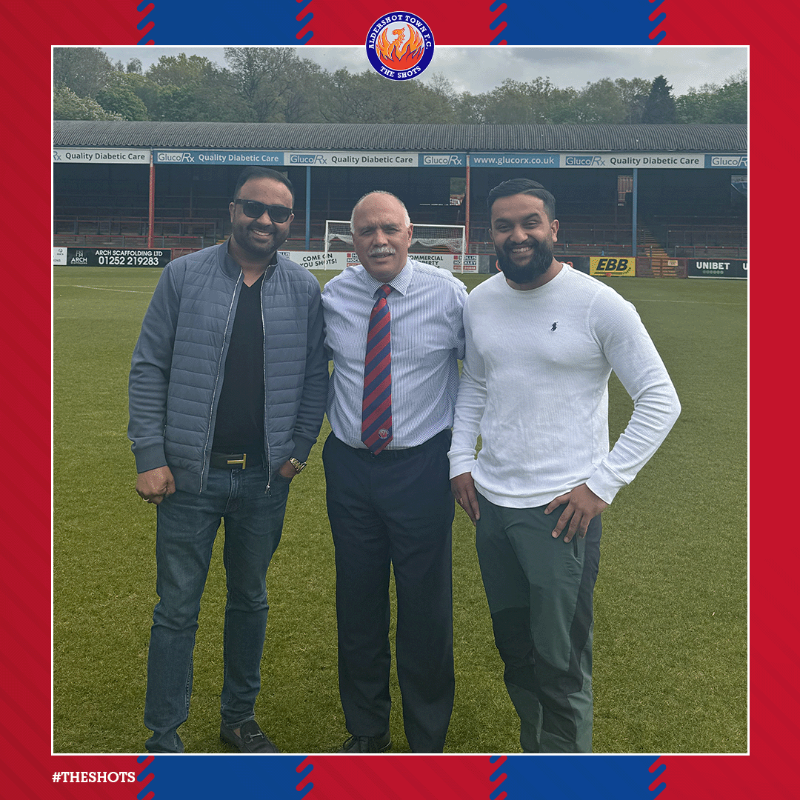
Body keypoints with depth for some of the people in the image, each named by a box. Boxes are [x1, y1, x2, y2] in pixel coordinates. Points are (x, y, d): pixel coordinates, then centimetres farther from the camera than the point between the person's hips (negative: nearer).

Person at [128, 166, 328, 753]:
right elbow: (149, 368, -3)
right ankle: (165, 737, 21)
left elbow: (315, 375, 6)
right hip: (190, 474, -2)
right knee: (177, 610, 5)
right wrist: (150, 456, -8)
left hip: (265, 478, 2)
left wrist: (299, 449, -4)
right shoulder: (184, 276, -3)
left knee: (251, 601, 16)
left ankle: (240, 716, 35)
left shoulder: (304, 290, 2)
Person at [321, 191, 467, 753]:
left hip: (422, 468, -3)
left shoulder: (447, 294, -6)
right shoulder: (332, 296, 2)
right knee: (357, 603, 14)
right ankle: (366, 732, 34)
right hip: (349, 465, 3)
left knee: (426, 608, 5)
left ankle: (427, 741, 26)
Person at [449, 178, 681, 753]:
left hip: (562, 510, -5)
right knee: (514, 649, 19)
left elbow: (661, 401, -9)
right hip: (490, 501, 6)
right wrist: (460, 460, 8)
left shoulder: (599, 304, -11)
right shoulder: (480, 302, 6)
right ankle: (533, 752, 39)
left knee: (561, 662, 0)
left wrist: (602, 484, -13)